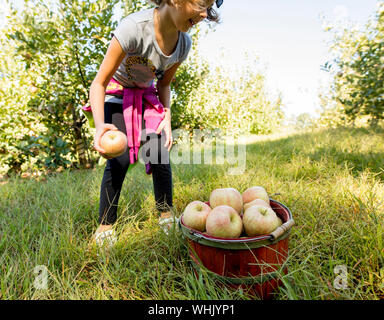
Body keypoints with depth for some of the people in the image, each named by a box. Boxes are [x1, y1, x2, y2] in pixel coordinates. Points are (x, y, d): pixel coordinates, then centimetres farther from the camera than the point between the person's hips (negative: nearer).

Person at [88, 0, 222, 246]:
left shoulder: (184, 43, -12)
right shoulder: (135, 27, -30)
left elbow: (164, 84, 3)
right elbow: (99, 83, -26)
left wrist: (166, 117, -10)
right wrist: (100, 125, -41)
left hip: (147, 95, 4)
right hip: (117, 94, -4)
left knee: (160, 154, -10)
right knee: (120, 159, -16)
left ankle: (166, 215, 9)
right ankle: (105, 225, 3)